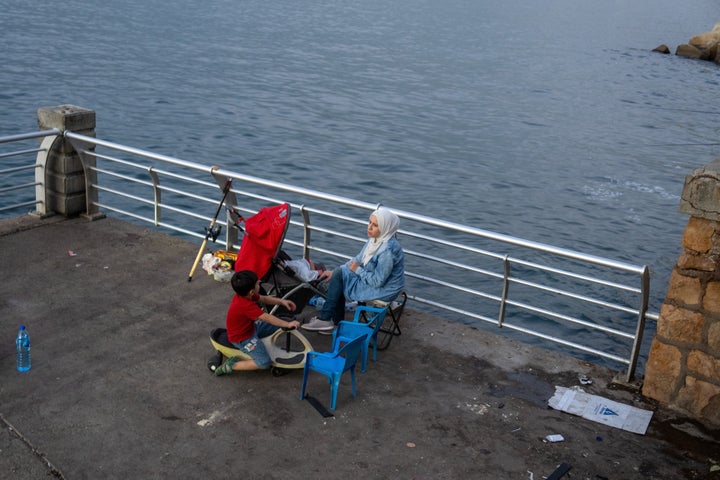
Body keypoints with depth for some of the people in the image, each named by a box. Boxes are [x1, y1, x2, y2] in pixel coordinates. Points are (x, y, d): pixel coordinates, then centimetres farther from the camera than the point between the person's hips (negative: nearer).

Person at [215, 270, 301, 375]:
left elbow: (264, 299, 6)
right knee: (265, 362, -18)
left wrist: (281, 301, -6)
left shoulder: (243, 294, -9)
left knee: (277, 325, 9)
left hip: (250, 327, 9)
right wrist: (288, 324, -24)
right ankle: (231, 365, -7)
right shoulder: (246, 305, -35)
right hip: (242, 338, -9)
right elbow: (267, 318, -31)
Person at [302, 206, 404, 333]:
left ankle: (324, 319, 1)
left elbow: (377, 281, -26)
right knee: (338, 273, 3)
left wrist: (358, 270, -12)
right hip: (373, 279, 9)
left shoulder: (387, 250, -30)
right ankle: (337, 323, 11)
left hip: (383, 289, -9)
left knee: (339, 274, -11)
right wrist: (334, 272, 1)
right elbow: (358, 260, 9)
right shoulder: (375, 238, -1)